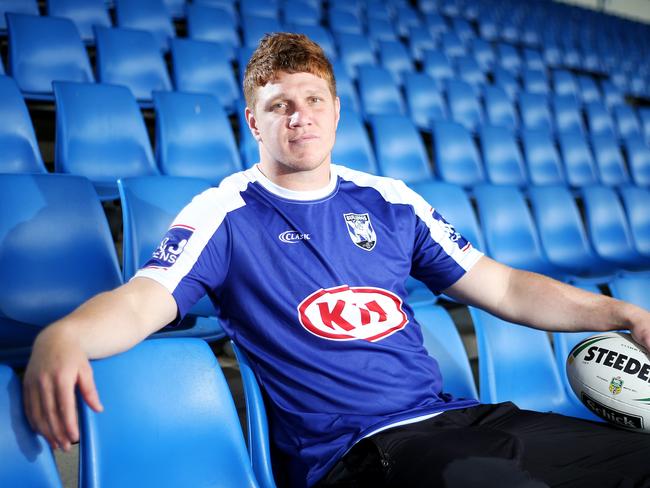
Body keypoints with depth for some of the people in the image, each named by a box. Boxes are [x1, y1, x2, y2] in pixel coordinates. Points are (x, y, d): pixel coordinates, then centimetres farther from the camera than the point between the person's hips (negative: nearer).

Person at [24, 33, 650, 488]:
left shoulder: (388, 201, 14)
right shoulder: (224, 214, 2)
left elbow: (504, 288, 17)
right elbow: (141, 301, -13)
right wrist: (62, 336, -35)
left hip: (454, 419, 6)